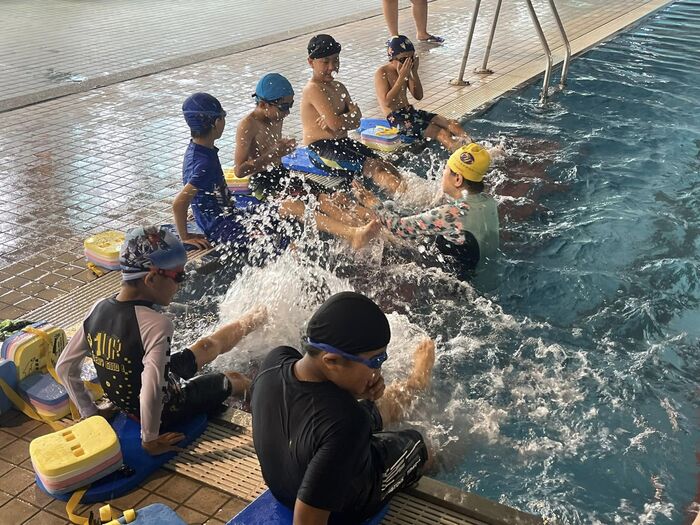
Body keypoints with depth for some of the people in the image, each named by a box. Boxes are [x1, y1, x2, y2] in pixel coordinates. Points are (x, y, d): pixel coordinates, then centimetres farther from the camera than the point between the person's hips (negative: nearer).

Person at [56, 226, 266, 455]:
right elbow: (152, 392, -40)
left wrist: (89, 412, 2)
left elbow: (64, 367, -7)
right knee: (234, 380, 22)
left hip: (126, 404, 6)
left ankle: (253, 320, 53)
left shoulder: (98, 309, -14)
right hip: (166, 410, -6)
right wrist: (150, 439, -24)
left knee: (208, 345, 27)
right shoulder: (156, 325, -36)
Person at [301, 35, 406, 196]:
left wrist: (338, 120, -16)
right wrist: (348, 118, -2)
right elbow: (335, 124, -23)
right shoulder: (313, 89, -13)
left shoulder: (338, 87, 16)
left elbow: (356, 120, 3)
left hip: (342, 143, 9)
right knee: (373, 167, -25)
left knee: (387, 166, -10)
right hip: (320, 149, -9)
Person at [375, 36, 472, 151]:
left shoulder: (406, 70, 11)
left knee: (453, 124, -11)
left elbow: (418, 96, 11)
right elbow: (387, 102, -23)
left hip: (410, 112, 8)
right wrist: (401, 77, -22)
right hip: (396, 118, -8)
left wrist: (414, 72, -2)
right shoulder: (382, 73, -11)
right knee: (441, 133, -24)